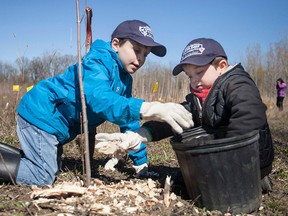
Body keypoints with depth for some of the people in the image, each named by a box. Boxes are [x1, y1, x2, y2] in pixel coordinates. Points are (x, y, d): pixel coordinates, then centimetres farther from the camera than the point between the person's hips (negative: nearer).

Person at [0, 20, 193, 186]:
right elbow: (99, 99, -44)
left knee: (52, 168, 22)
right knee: (43, 177, -12)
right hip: (41, 115, -10)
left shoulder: (125, 79, 6)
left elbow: (129, 122, 9)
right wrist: (148, 109, -60)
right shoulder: (98, 62, -24)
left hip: (54, 122, 10)